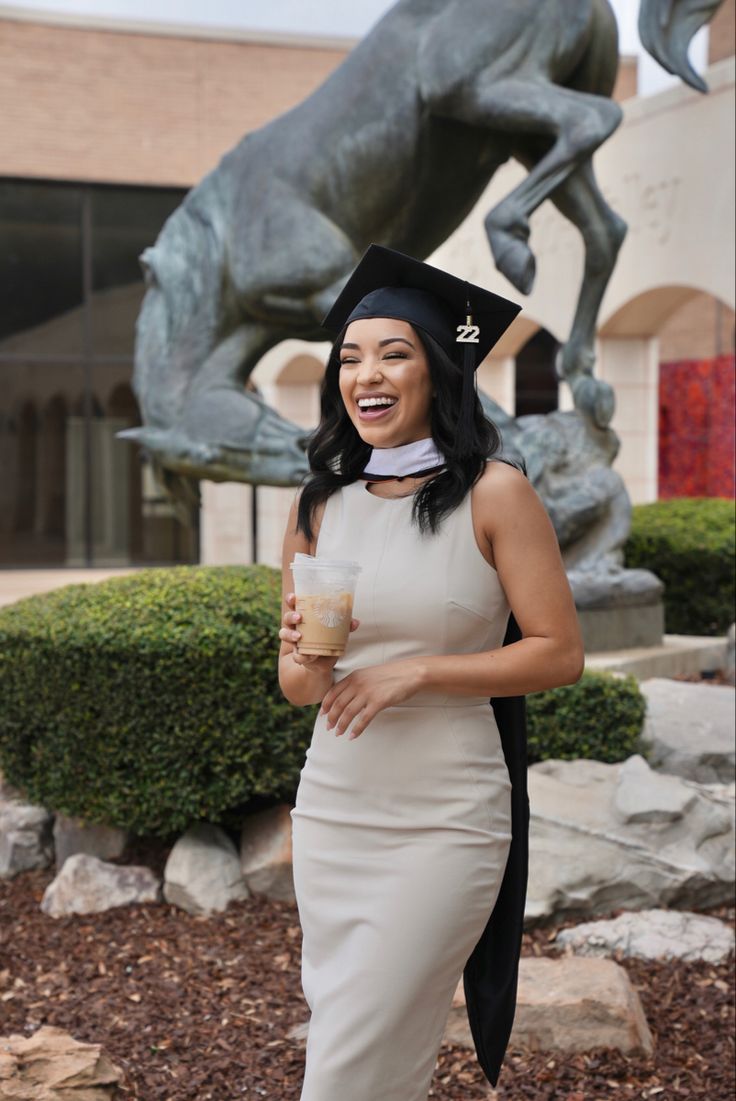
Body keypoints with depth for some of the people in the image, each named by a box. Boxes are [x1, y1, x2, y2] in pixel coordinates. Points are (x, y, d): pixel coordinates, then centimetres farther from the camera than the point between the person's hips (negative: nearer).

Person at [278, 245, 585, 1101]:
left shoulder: (494, 492, -7)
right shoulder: (320, 505, 5)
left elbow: (559, 653, -8)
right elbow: (293, 685, 9)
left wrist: (413, 673, -15)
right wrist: (308, 666, -14)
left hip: (445, 819, -5)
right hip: (332, 805, 5)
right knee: (340, 1029, 16)